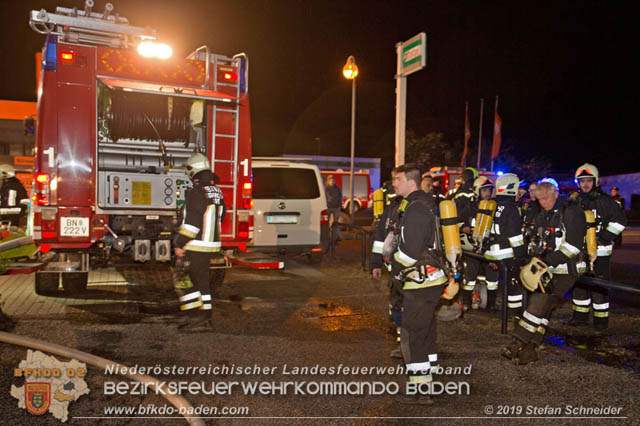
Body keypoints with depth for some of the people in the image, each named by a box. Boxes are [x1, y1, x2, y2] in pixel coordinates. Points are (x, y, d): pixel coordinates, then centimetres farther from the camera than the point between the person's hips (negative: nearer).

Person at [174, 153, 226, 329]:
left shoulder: (196, 192, -17)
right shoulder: (217, 191, 9)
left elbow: (191, 222, -21)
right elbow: (220, 217, 18)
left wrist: (179, 244, -15)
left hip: (195, 247, -8)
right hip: (211, 245, 8)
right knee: (202, 280, 15)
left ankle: (195, 314, 0)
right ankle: (206, 316, 19)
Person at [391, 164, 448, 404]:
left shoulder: (415, 210, -20)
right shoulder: (425, 203, 12)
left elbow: (410, 251, -25)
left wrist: (397, 272, -8)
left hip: (421, 284, -10)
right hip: (433, 278, 10)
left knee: (411, 334, -3)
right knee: (426, 330, 21)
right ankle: (428, 375, 35)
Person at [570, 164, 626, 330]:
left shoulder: (605, 200, -5)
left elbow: (619, 220, -6)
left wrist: (604, 237, -12)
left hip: (600, 251, -5)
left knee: (599, 285, -2)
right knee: (579, 283, 11)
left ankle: (601, 319, 8)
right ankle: (580, 316, 23)